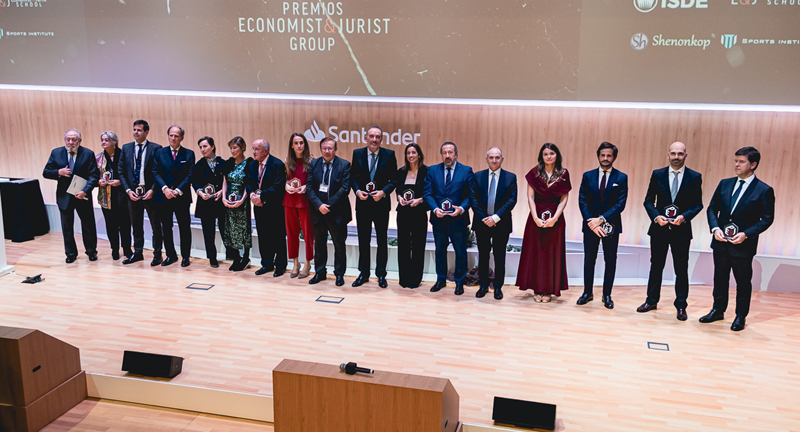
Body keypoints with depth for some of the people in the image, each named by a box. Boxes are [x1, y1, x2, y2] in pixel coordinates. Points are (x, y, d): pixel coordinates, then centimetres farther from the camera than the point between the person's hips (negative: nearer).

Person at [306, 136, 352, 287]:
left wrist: (329, 205, -15)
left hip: (337, 212, -3)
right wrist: (319, 205, -14)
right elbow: (309, 187, -1)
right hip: (318, 211, 3)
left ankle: (339, 274, 19)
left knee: (339, 245, 7)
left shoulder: (344, 165, -5)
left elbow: (345, 188, -11)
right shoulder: (314, 164, 4)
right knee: (319, 244, 13)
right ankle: (320, 273, 25)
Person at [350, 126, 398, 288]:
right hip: (363, 203, 1)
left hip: (381, 203, -1)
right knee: (363, 240, 9)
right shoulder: (357, 153, 2)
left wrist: (383, 192, -17)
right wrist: (357, 191, -12)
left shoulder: (389, 154, -2)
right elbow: (353, 177, 5)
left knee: (382, 240, 7)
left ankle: (381, 274, 19)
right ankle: (364, 274, 21)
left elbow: (394, 179, -2)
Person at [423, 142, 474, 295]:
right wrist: (435, 209, -17)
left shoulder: (466, 171, -1)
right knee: (440, 251, 14)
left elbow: (470, 195, -4)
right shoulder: (432, 170, 4)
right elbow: (427, 193, -1)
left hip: (458, 219, -2)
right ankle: (441, 280, 28)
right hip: (439, 219, 2)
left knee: (460, 252, 6)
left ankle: (459, 282, 19)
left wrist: (461, 208, -21)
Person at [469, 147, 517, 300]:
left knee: (500, 257, 6)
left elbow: (512, 200, -7)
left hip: (501, 224, -1)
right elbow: (473, 199, -1)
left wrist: (496, 217, -16)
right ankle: (483, 285, 21)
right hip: (482, 223, 1)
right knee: (483, 256, 10)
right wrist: (483, 218, -12)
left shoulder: (511, 177, 0)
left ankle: (498, 287, 17)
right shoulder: (478, 176, 4)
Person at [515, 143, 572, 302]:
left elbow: (564, 199, -1)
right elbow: (530, 197, -1)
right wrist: (536, 218, -12)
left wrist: (554, 218, -13)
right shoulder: (535, 173, 3)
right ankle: (537, 289, 10)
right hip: (536, 216, 0)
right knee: (536, 252, 2)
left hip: (556, 218, 0)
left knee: (553, 253, 3)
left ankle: (549, 290, 11)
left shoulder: (563, 174, 3)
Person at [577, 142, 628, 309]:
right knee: (589, 260, 7)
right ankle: (587, 293, 18)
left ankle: (607, 295, 15)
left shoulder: (621, 178, -1)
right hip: (590, 225, 1)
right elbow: (582, 201, -1)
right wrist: (591, 223, -12)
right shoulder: (588, 176, 4)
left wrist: (601, 219, -17)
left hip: (611, 225, -1)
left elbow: (620, 204, -8)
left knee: (610, 261, 5)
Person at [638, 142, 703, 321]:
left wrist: (684, 216, -17)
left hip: (681, 229, -1)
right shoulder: (657, 174, 2)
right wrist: (656, 217, -13)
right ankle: (651, 300, 25)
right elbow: (648, 200, 3)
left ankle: (681, 306, 17)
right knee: (656, 266, 11)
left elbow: (698, 204, 0)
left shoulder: (695, 177, -1)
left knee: (681, 269, 6)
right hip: (659, 227, 1)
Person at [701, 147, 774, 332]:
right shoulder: (725, 184, 5)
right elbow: (712, 209, 8)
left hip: (743, 245, -4)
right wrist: (715, 228, -9)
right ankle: (718, 311, 31)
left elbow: (767, 219, -7)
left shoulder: (764, 190, -8)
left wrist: (746, 234, -19)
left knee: (743, 282, 8)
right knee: (720, 278, 16)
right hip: (721, 242, 4)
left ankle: (740, 317, 23)